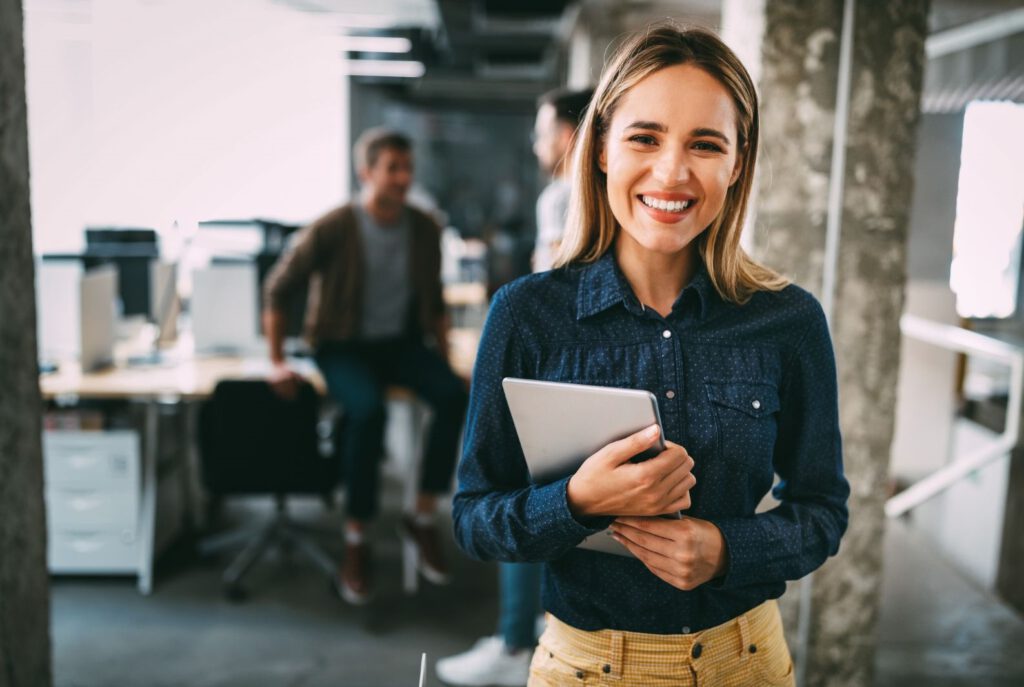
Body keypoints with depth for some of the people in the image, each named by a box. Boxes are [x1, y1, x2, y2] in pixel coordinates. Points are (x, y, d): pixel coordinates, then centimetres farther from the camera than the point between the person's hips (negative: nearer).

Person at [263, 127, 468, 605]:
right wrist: (277, 362, -7)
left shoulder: (424, 230, 2)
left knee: (453, 395, -27)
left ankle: (422, 519, -10)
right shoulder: (332, 230, -11)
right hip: (344, 346, -3)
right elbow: (277, 289, -4)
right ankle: (356, 541, -16)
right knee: (368, 410, -35)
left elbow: (434, 301, 15)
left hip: (402, 342, 4)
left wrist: (444, 357, 4)